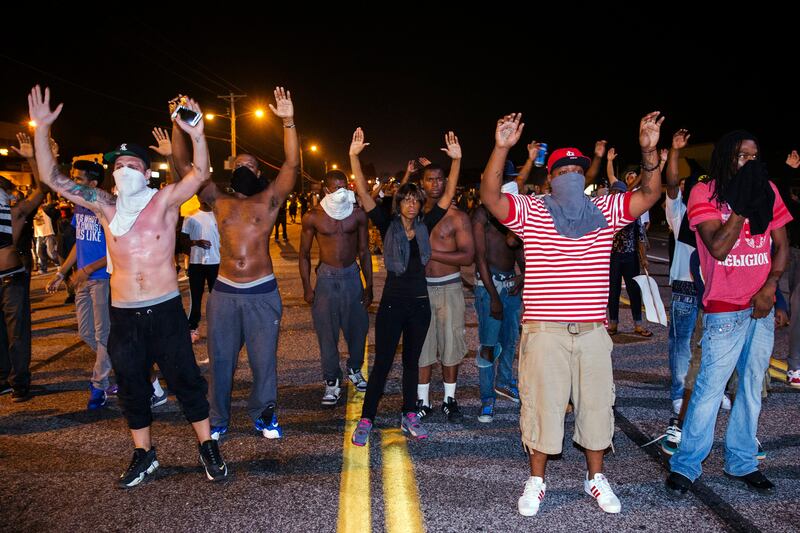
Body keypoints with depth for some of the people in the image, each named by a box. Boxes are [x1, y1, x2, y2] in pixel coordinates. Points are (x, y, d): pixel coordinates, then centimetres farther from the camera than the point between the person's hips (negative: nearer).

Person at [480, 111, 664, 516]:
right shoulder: (530, 212, -2)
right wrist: (501, 149, -28)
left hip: (593, 330, 3)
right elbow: (490, 196, -16)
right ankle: (536, 481, 27)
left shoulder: (605, 210, 6)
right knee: (542, 406, 8)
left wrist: (649, 151, -18)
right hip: (544, 330, -3)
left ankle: (595, 477, 35)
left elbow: (650, 194, -3)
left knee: (596, 404, 14)